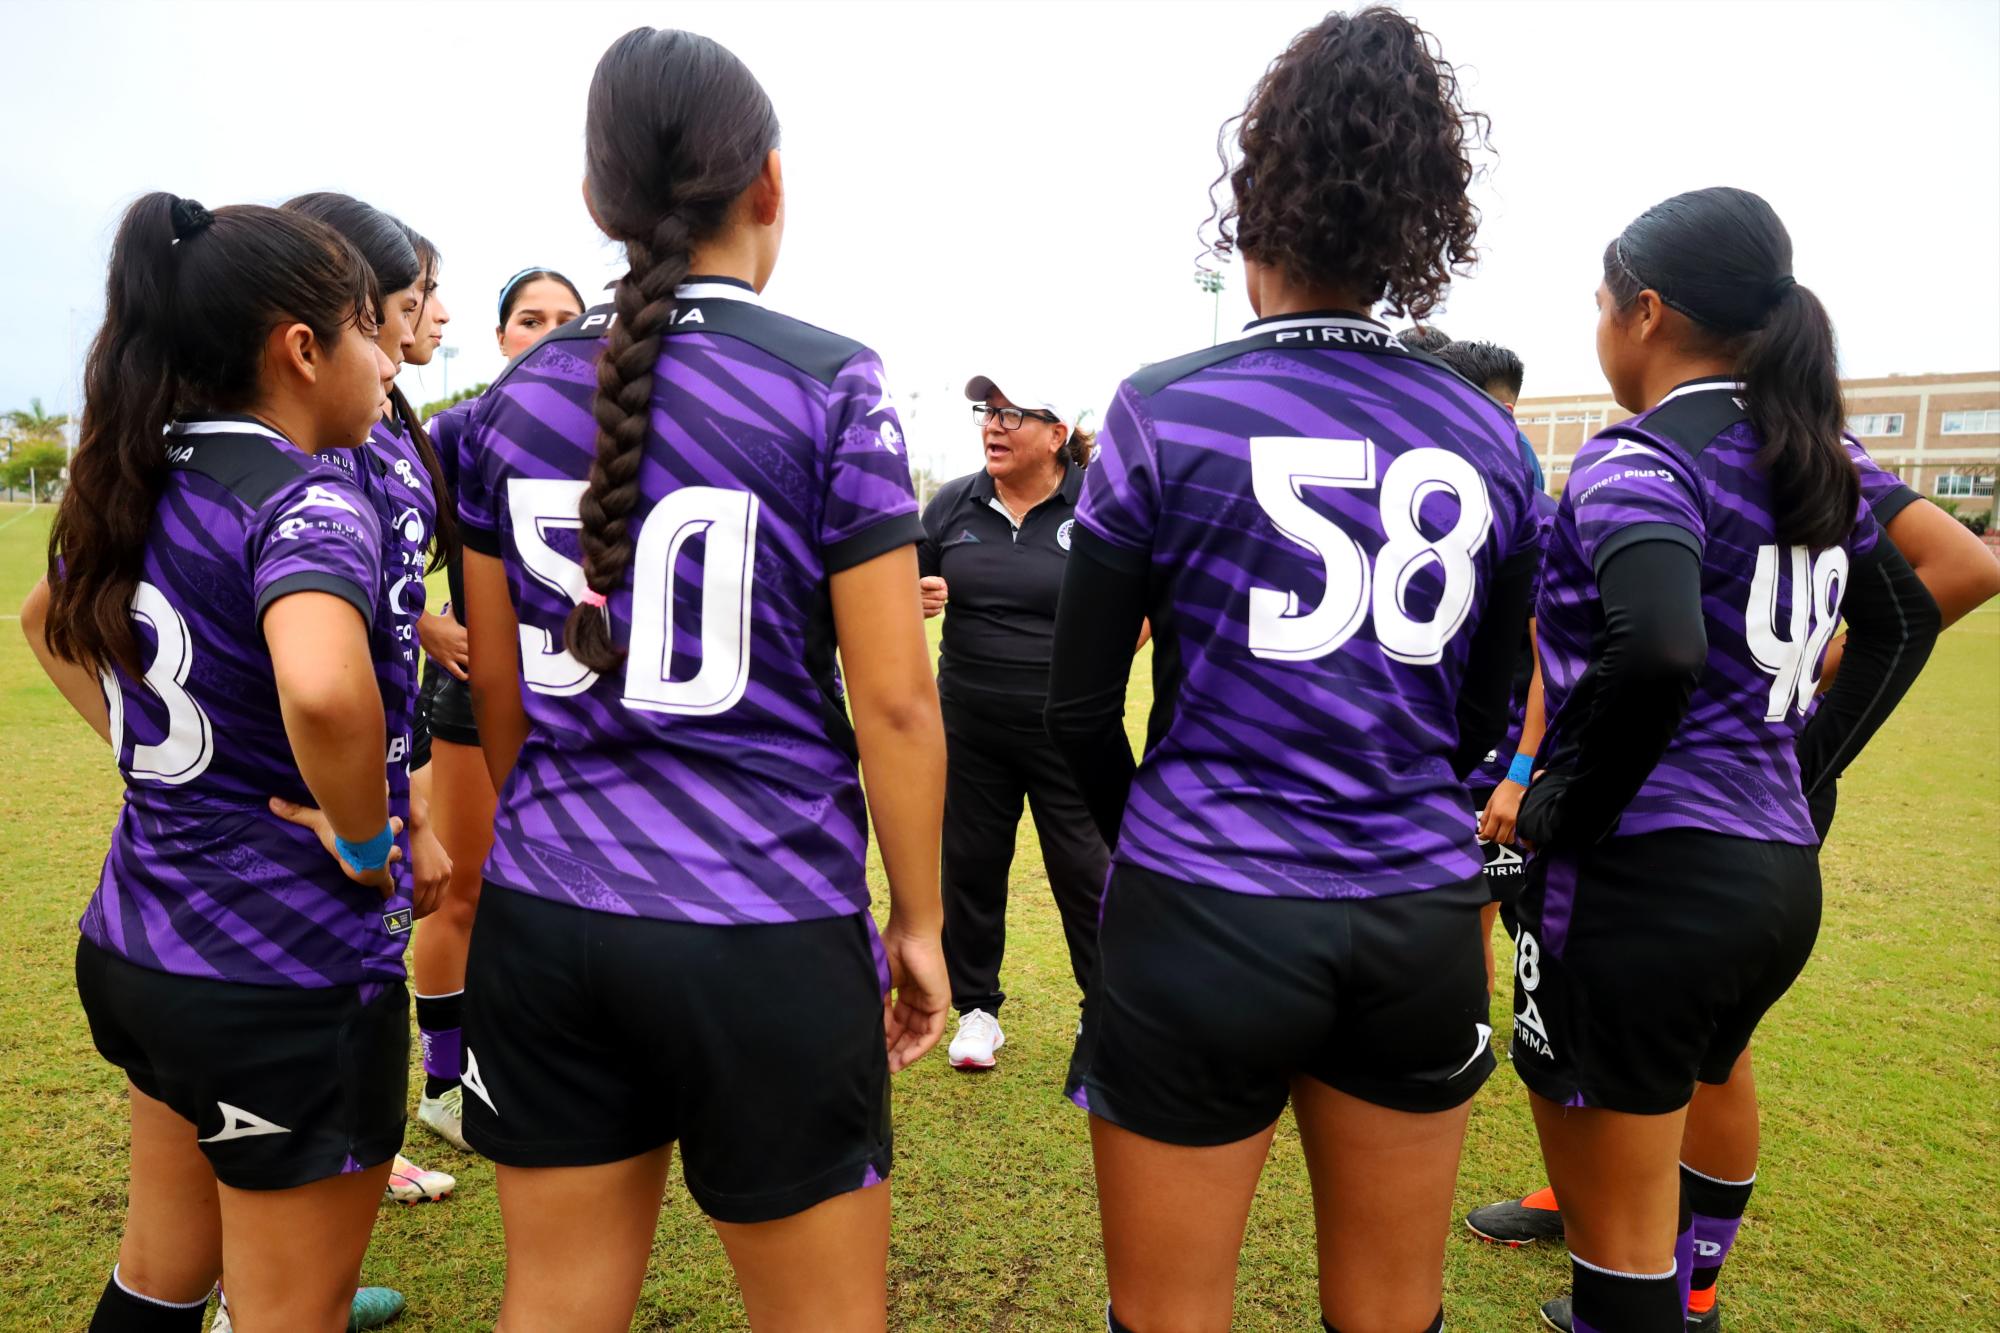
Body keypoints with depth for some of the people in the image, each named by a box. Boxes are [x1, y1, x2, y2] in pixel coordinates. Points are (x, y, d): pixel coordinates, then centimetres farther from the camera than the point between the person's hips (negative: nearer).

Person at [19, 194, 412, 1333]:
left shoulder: (146, 482, 4)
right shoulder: (309, 500, -21)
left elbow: (48, 620, 24)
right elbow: (322, 691, -42)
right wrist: (366, 844, -24)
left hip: (139, 942, 8)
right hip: (287, 979, -8)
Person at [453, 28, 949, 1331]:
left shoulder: (518, 396, 4)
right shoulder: (832, 387, -9)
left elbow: (500, 697, 10)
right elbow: (893, 702, -11)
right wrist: (920, 924, 0)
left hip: (544, 923, 5)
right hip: (767, 935, -4)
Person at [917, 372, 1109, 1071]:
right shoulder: (952, 504, 3)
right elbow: (909, 588, 13)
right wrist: (918, 599, -11)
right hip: (970, 728, 4)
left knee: (1086, 870, 5)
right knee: (971, 865, 12)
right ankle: (976, 1007, 31)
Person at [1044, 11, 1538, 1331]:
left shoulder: (1166, 411, -9)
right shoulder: (1489, 438, 3)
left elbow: (1082, 709, -5)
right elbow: (1485, 715, 10)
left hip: (1203, 924, -4)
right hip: (1421, 924, 4)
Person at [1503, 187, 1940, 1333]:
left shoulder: (1639, 460, -15)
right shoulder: (1815, 457, 10)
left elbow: (1657, 650, -33)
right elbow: (1904, 621, 24)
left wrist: (1560, 813, -19)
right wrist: (1805, 767, 20)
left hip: (1641, 882, -8)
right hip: (1782, 871, 9)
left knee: (1623, 1234, 7)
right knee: (1690, 1118, 30)